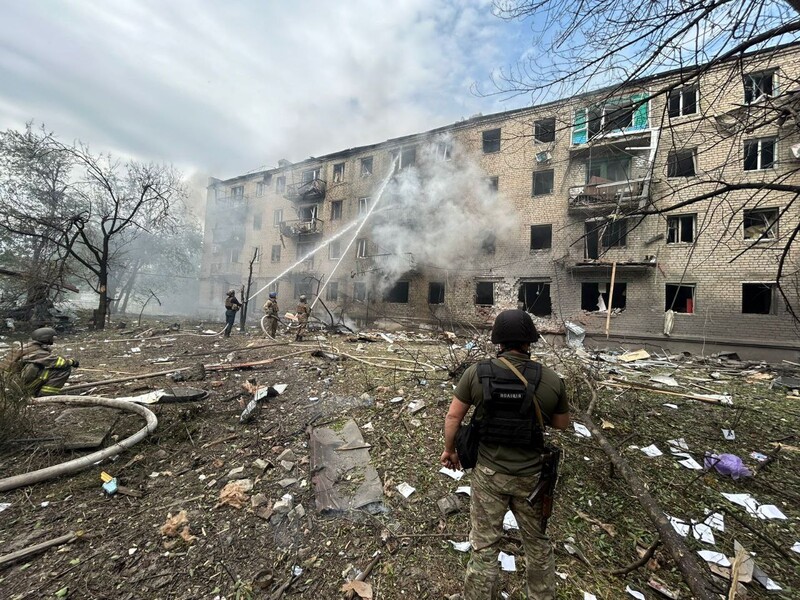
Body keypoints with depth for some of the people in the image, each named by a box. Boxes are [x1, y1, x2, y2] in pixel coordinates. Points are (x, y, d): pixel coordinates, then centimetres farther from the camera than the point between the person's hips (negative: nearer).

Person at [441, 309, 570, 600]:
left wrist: (449, 449, 7)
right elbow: (562, 423, 4)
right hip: (530, 476, 1)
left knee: (484, 546, 16)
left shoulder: (476, 372, -16)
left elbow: (453, 416, -9)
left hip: (488, 472, -1)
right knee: (538, 544, 26)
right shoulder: (552, 380, -13)